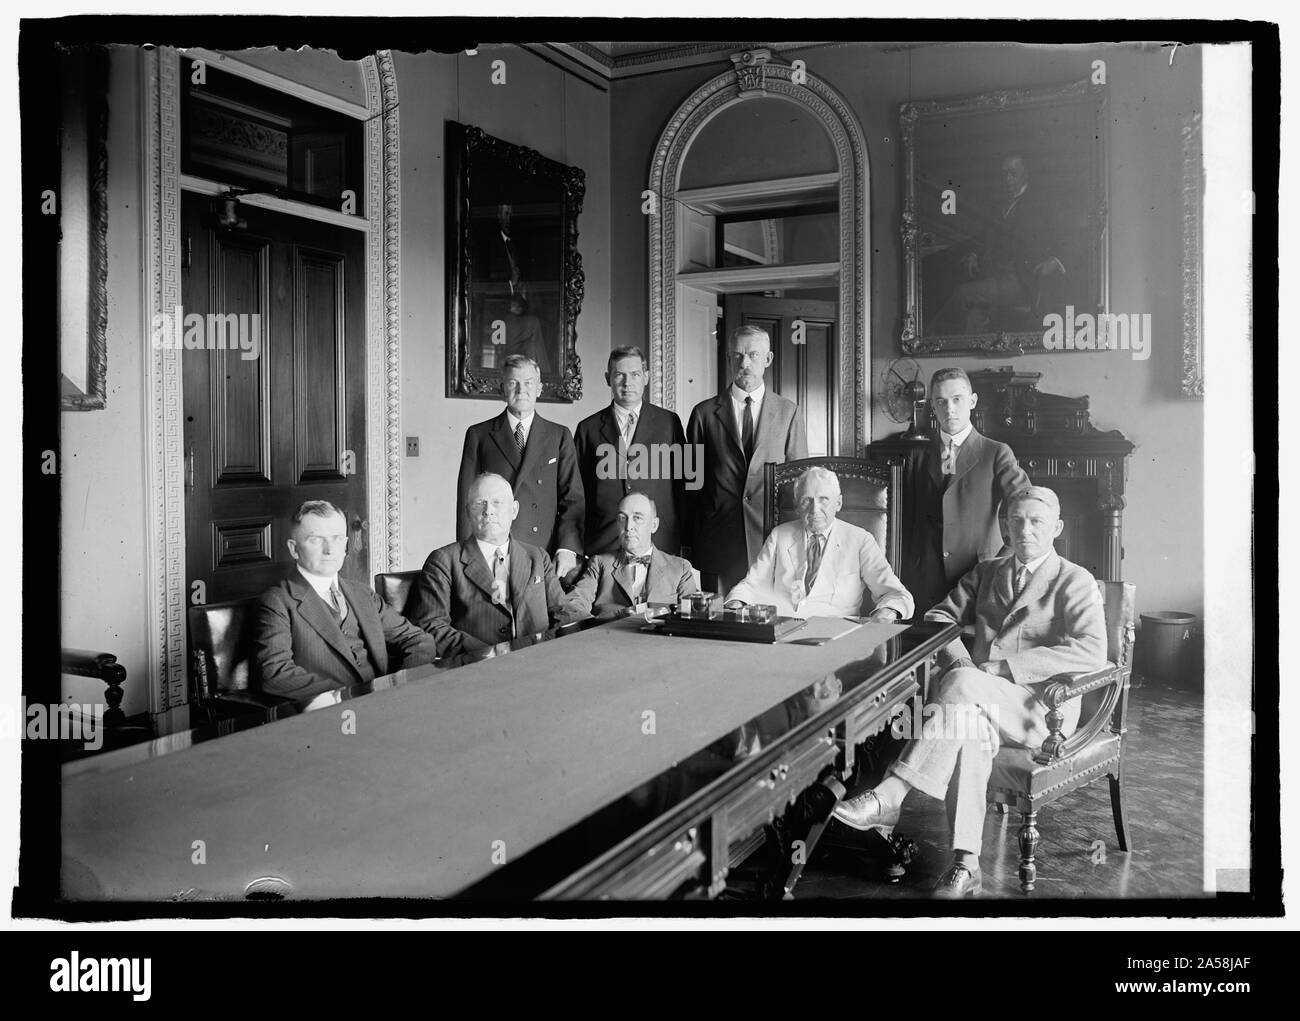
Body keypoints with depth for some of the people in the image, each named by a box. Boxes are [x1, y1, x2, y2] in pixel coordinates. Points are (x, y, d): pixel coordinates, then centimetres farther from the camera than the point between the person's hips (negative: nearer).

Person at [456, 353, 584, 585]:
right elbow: (467, 501, 7)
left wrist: (568, 549, -9)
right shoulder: (478, 435, 10)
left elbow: (573, 499, 5)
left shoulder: (560, 436, 12)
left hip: (547, 557, 1)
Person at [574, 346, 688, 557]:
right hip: (601, 546, 0)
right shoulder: (588, 428, 9)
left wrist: (685, 540, 2)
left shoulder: (669, 422, 8)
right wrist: (574, 547, 4)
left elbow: (683, 483, 7)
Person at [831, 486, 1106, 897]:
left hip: (1040, 705, -4)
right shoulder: (986, 571, 22)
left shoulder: (1075, 582, 5)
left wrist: (1000, 667, -18)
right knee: (972, 723, -34)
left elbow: (1091, 651, -11)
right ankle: (965, 863, -35)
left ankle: (889, 797, -37)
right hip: (979, 695, 4)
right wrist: (959, 661, -5)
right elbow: (939, 616, 19)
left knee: (964, 686, -34)